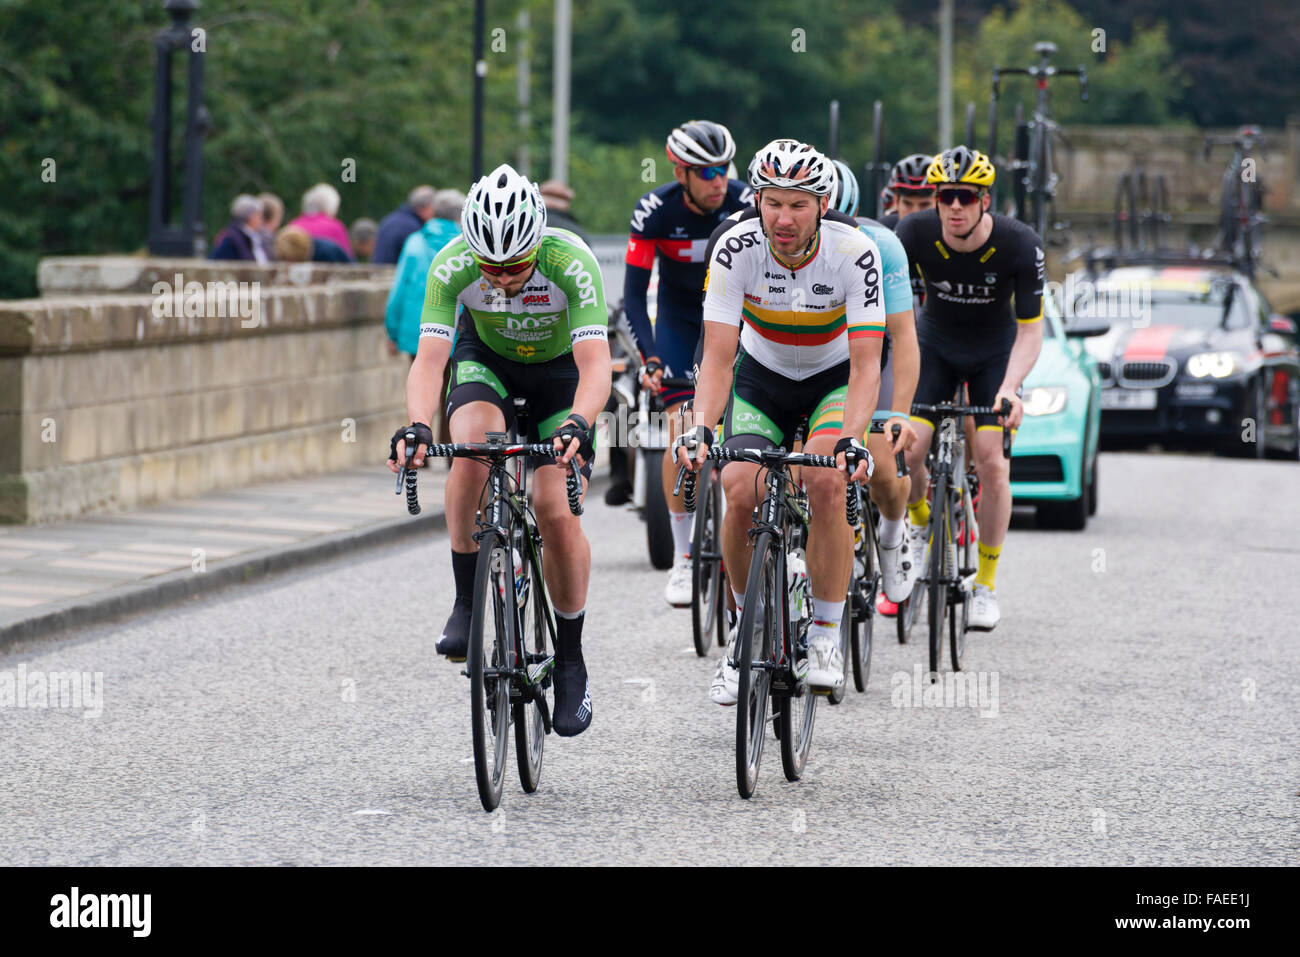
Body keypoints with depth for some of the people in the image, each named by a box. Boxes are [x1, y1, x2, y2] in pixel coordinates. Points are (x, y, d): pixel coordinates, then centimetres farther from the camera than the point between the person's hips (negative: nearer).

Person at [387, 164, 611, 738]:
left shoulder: (571, 263, -35)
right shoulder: (453, 266, -30)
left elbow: (595, 364, -41)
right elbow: (429, 358, -35)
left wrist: (578, 425, -60)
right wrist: (417, 428, -53)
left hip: (560, 366, -1)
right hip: (486, 357, 1)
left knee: (556, 511, -14)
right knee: (470, 444, -32)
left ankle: (571, 661, 3)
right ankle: (467, 604, -18)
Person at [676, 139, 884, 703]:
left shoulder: (855, 252, -28)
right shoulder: (736, 248, -25)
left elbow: (865, 364, -30)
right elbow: (718, 356, -26)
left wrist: (853, 440, -45)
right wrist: (701, 429, -42)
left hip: (835, 377, -1)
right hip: (762, 377, 1)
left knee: (825, 482, -28)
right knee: (741, 489, -21)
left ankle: (825, 636, -13)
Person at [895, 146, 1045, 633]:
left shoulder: (1020, 245, -27)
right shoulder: (914, 234, -25)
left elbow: (1030, 329, -20)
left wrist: (1010, 387, -36)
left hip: (995, 351, -1)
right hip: (933, 342, 1)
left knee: (992, 463, -13)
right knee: (906, 447, -18)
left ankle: (986, 584, 2)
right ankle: (919, 520, 16)